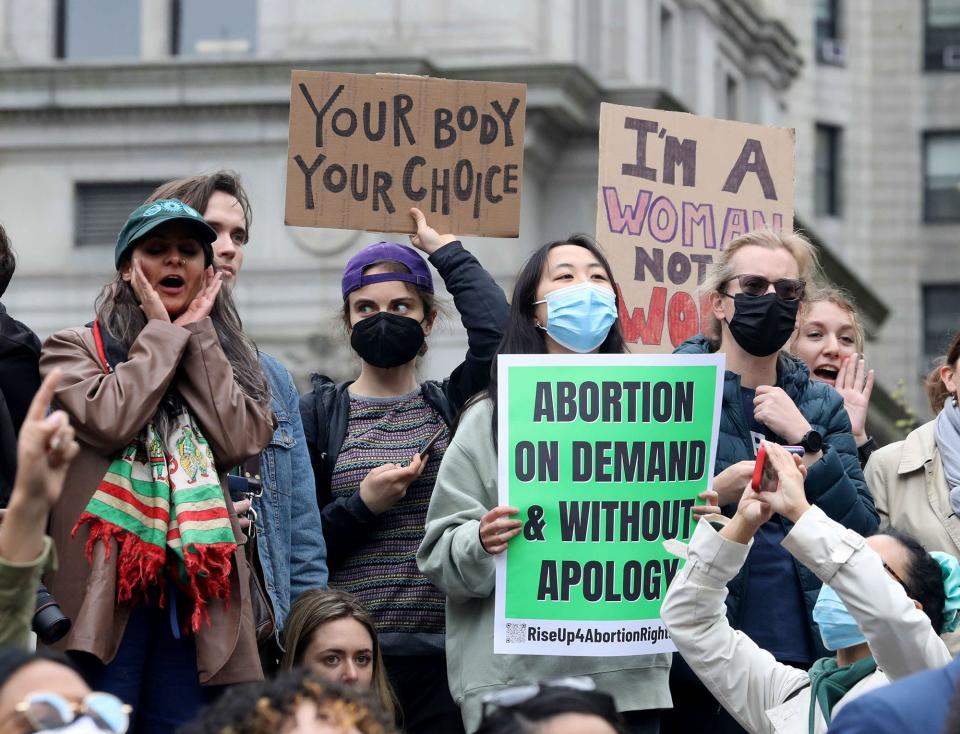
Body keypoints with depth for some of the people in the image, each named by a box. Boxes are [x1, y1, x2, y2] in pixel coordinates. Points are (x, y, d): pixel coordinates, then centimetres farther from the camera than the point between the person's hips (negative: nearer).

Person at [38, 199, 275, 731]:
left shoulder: (221, 359, 19)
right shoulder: (75, 349, 8)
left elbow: (240, 441, -1)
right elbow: (111, 419, -12)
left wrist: (197, 334, 2)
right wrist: (163, 332, 0)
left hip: (195, 583, 3)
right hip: (105, 585, -3)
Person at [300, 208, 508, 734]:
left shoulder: (451, 405, 10)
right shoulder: (318, 414, 6)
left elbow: (497, 332, -10)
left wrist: (445, 251, 0)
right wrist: (362, 505, -12)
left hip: (443, 652, 1)